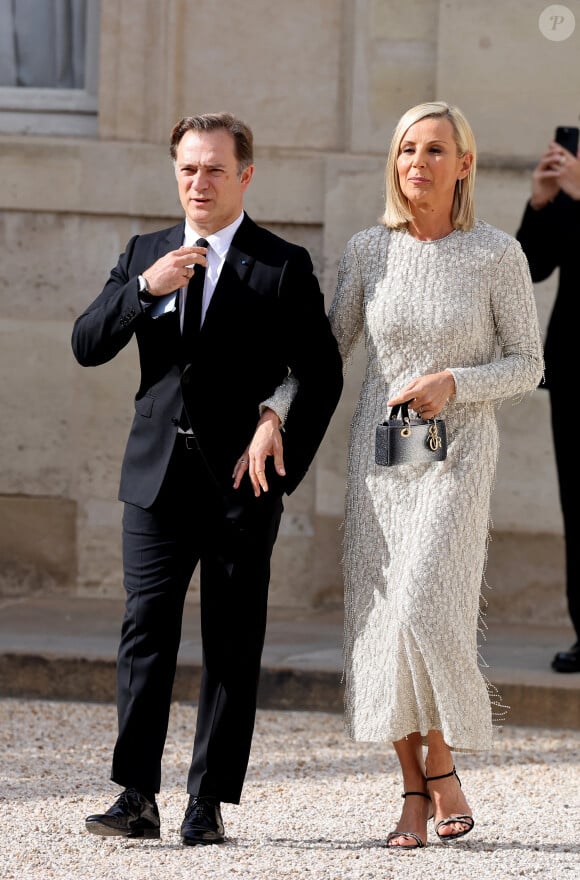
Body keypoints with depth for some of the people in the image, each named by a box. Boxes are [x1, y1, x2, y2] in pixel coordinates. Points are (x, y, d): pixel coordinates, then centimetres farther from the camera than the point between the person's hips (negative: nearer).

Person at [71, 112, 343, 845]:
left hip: (241, 482, -2)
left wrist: (284, 456, -9)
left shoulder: (284, 267, 2)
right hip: (157, 476, 2)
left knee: (232, 646, 0)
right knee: (146, 631, -5)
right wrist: (144, 289, -12)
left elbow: (322, 374, 2)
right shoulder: (144, 255, 12)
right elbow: (87, 345, 4)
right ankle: (136, 798, -5)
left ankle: (208, 804, 4)